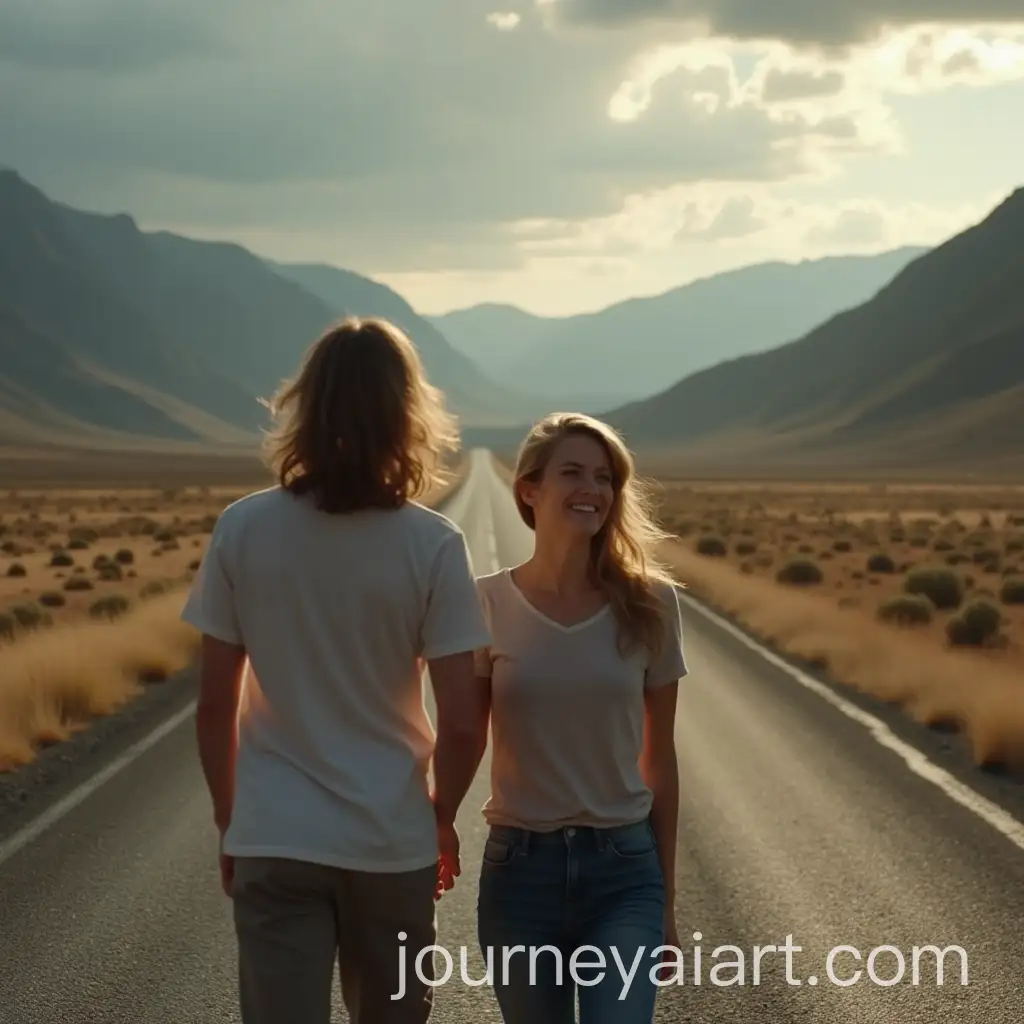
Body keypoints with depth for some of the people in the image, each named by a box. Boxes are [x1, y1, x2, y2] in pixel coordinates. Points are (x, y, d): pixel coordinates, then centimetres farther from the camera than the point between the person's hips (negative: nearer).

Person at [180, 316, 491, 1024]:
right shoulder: (432, 545, -10)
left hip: (274, 842, 0)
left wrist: (229, 820, 12)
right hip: (392, 841, 0)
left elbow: (215, 707, -2)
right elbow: (461, 722, -10)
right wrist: (442, 816, 8)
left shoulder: (243, 531, -6)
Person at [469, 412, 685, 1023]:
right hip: (521, 868, 0)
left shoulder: (648, 603, -1)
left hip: (624, 869, 0)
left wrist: (667, 901, 9)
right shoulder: (490, 603, -3)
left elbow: (658, 758, 6)